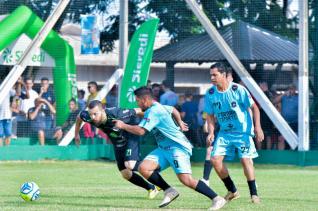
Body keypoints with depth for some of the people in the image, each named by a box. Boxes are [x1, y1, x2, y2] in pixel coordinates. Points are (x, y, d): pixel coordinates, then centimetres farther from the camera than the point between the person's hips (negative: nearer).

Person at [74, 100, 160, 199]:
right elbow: (79, 116, -1)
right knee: (126, 174, 5)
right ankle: (151, 188, 23)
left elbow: (137, 111, -26)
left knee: (130, 165, -26)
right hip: (117, 142, 6)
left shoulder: (116, 114, -39)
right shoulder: (89, 117, -26)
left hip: (130, 136, -6)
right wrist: (76, 134, 13)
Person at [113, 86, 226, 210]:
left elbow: (140, 131, -22)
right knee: (144, 168, -8)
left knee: (186, 180, -22)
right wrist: (180, 123, 44)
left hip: (177, 147, -10)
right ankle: (169, 191, -1)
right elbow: (173, 110, 32)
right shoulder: (158, 107, 14)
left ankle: (217, 199, -16)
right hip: (164, 148, 10)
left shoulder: (153, 111, -17)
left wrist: (123, 126, -9)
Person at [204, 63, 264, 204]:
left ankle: (254, 194, -6)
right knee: (215, 159, -9)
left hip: (243, 131, -5)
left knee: (245, 159, -17)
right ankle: (232, 191, 7)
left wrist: (257, 127, -16)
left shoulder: (238, 90, -14)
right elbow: (210, 115, 9)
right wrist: (211, 133, -6)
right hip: (224, 132, 5)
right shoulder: (210, 93, -1)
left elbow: (254, 108, -8)